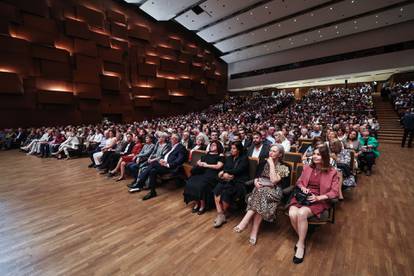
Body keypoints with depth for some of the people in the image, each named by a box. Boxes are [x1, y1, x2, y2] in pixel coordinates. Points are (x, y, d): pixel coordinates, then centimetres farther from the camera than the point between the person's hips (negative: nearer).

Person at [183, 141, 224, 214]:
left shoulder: (220, 156, 8)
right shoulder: (206, 154, 24)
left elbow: (218, 166, -6)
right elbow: (199, 162, 23)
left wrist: (206, 165, -5)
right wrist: (200, 163, -1)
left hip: (211, 174, -5)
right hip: (202, 172, 5)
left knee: (201, 185, -30)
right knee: (190, 183, -20)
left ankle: (203, 205, -10)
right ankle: (197, 203, -5)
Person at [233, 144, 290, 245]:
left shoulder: (284, 167, -1)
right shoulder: (264, 163, 12)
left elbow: (273, 181, -17)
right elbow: (256, 176, 12)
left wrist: (271, 164, -13)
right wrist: (256, 181, -11)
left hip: (274, 191, -3)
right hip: (261, 188, 3)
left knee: (261, 193, -36)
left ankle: (245, 222, -34)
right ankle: (254, 231, -31)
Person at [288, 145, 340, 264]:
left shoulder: (332, 172, 0)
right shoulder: (307, 168, 10)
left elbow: (335, 192, -4)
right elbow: (299, 182, 17)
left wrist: (318, 197, -17)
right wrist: (302, 187, -7)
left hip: (319, 200, -3)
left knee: (302, 213, -32)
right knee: (292, 214, -26)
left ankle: (301, 244, -9)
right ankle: (302, 238, 3)